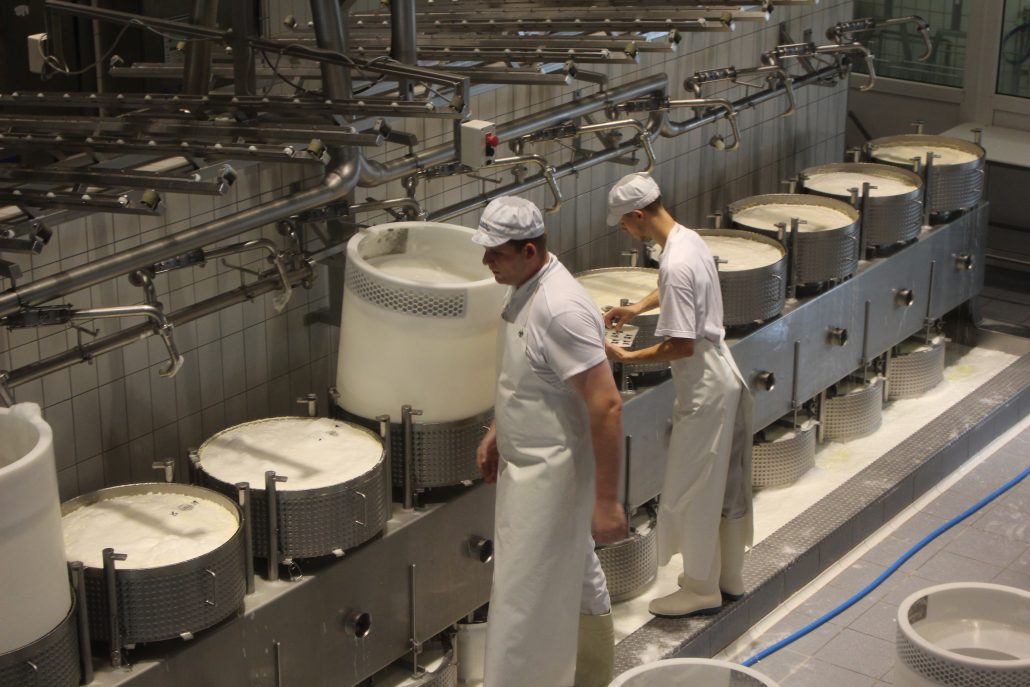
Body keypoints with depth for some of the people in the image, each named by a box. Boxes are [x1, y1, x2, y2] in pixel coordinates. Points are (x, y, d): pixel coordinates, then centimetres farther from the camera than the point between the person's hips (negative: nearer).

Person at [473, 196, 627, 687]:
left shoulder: (561, 310, -28)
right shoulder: (526, 289, 3)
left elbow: (607, 407, -28)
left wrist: (606, 500, -26)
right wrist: (496, 433, 22)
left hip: (550, 476, -10)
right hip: (526, 464, 10)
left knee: (525, 599, -2)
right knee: (576, 574, 25)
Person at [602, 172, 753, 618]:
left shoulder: (675, 264, -26)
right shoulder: (689, 238, 5)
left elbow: (681, 345, -25)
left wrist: (626, 357, -15)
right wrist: (638, 307, 20)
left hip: (704, 389, -10)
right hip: (726, 377, 10)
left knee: (691, 492, 3)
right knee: (728, 481, 19)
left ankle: (702, 589, 14)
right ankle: (730, 576, 32)